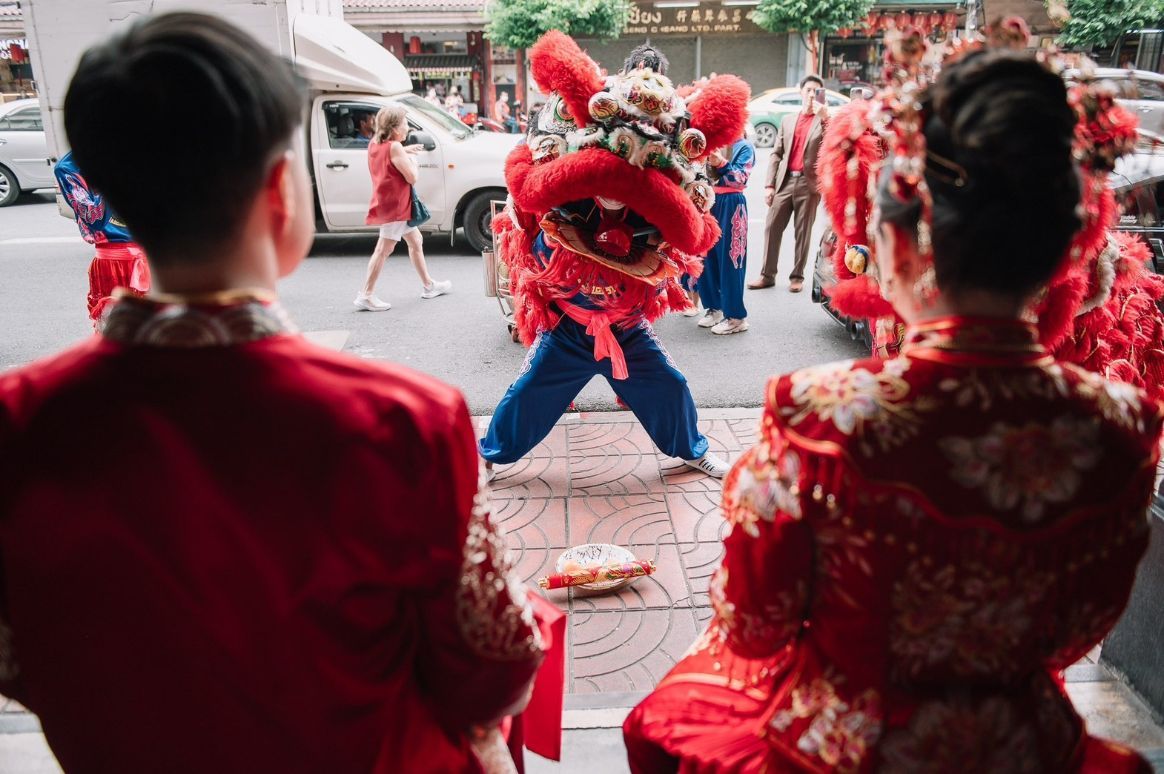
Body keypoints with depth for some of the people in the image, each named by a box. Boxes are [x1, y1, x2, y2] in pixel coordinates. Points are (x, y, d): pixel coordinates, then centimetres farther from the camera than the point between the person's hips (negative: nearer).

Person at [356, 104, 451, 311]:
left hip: (392, 204, 10)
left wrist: (405, 151, 13)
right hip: (395, 205, -10)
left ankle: (428, 285, 31)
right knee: (383, 249, -8)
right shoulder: (394, 147, -19)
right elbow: (412, 177, -18)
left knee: (415, 241, 20)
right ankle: (366, 296, -6)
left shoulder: (375, 143, 7)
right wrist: (412, 160, 0)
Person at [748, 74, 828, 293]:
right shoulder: (787, 120, 16)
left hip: (809, 184, -3)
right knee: (772, 227, -1)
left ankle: (797, 276, 10)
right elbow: (776, 154, 12)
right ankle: (767, 274, 6)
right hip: (785, 182, 3)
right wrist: (769, 184, 4)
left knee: (803, 232, 3)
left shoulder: (825, 122, 6)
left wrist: (824, 118, -18)